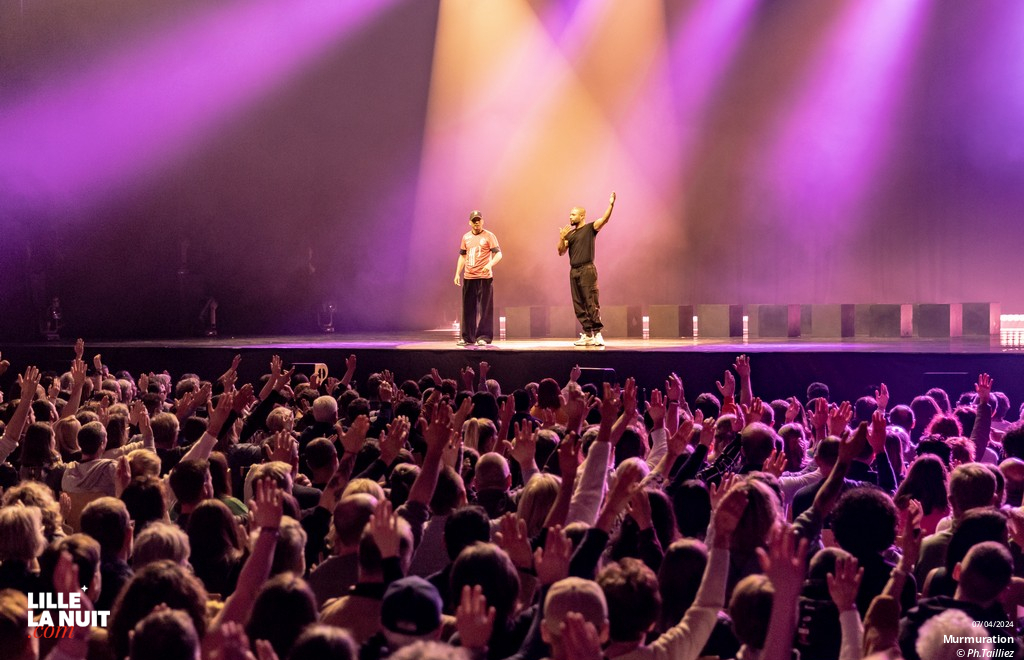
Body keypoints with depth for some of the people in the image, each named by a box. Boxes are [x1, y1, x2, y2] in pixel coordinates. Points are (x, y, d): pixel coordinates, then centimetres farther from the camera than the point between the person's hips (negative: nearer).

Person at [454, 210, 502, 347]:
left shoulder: (489, 236, -1)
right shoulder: (466, 237, 13)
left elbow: (498, 254, -7)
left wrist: (490, 264, -25)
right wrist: (457, 273, 11)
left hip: (484, 277, -5)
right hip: (469, 278, 5)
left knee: (485, 308, -5)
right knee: (468, 308, 7)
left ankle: (483, 337, -2)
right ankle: (467, 337, 14)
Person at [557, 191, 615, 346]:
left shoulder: (590, 228, 1)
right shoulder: (569, 233, 18)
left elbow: (604, 219, -14)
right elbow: (561, 252, 11)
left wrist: (611, 205, -28)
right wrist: (561, 238, -6)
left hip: (587, 270, -7)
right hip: (574, 271, 7)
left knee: (591, 303, -10)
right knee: (579, 305, 5)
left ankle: (597, 333, -11)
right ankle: (588, 335, 9)